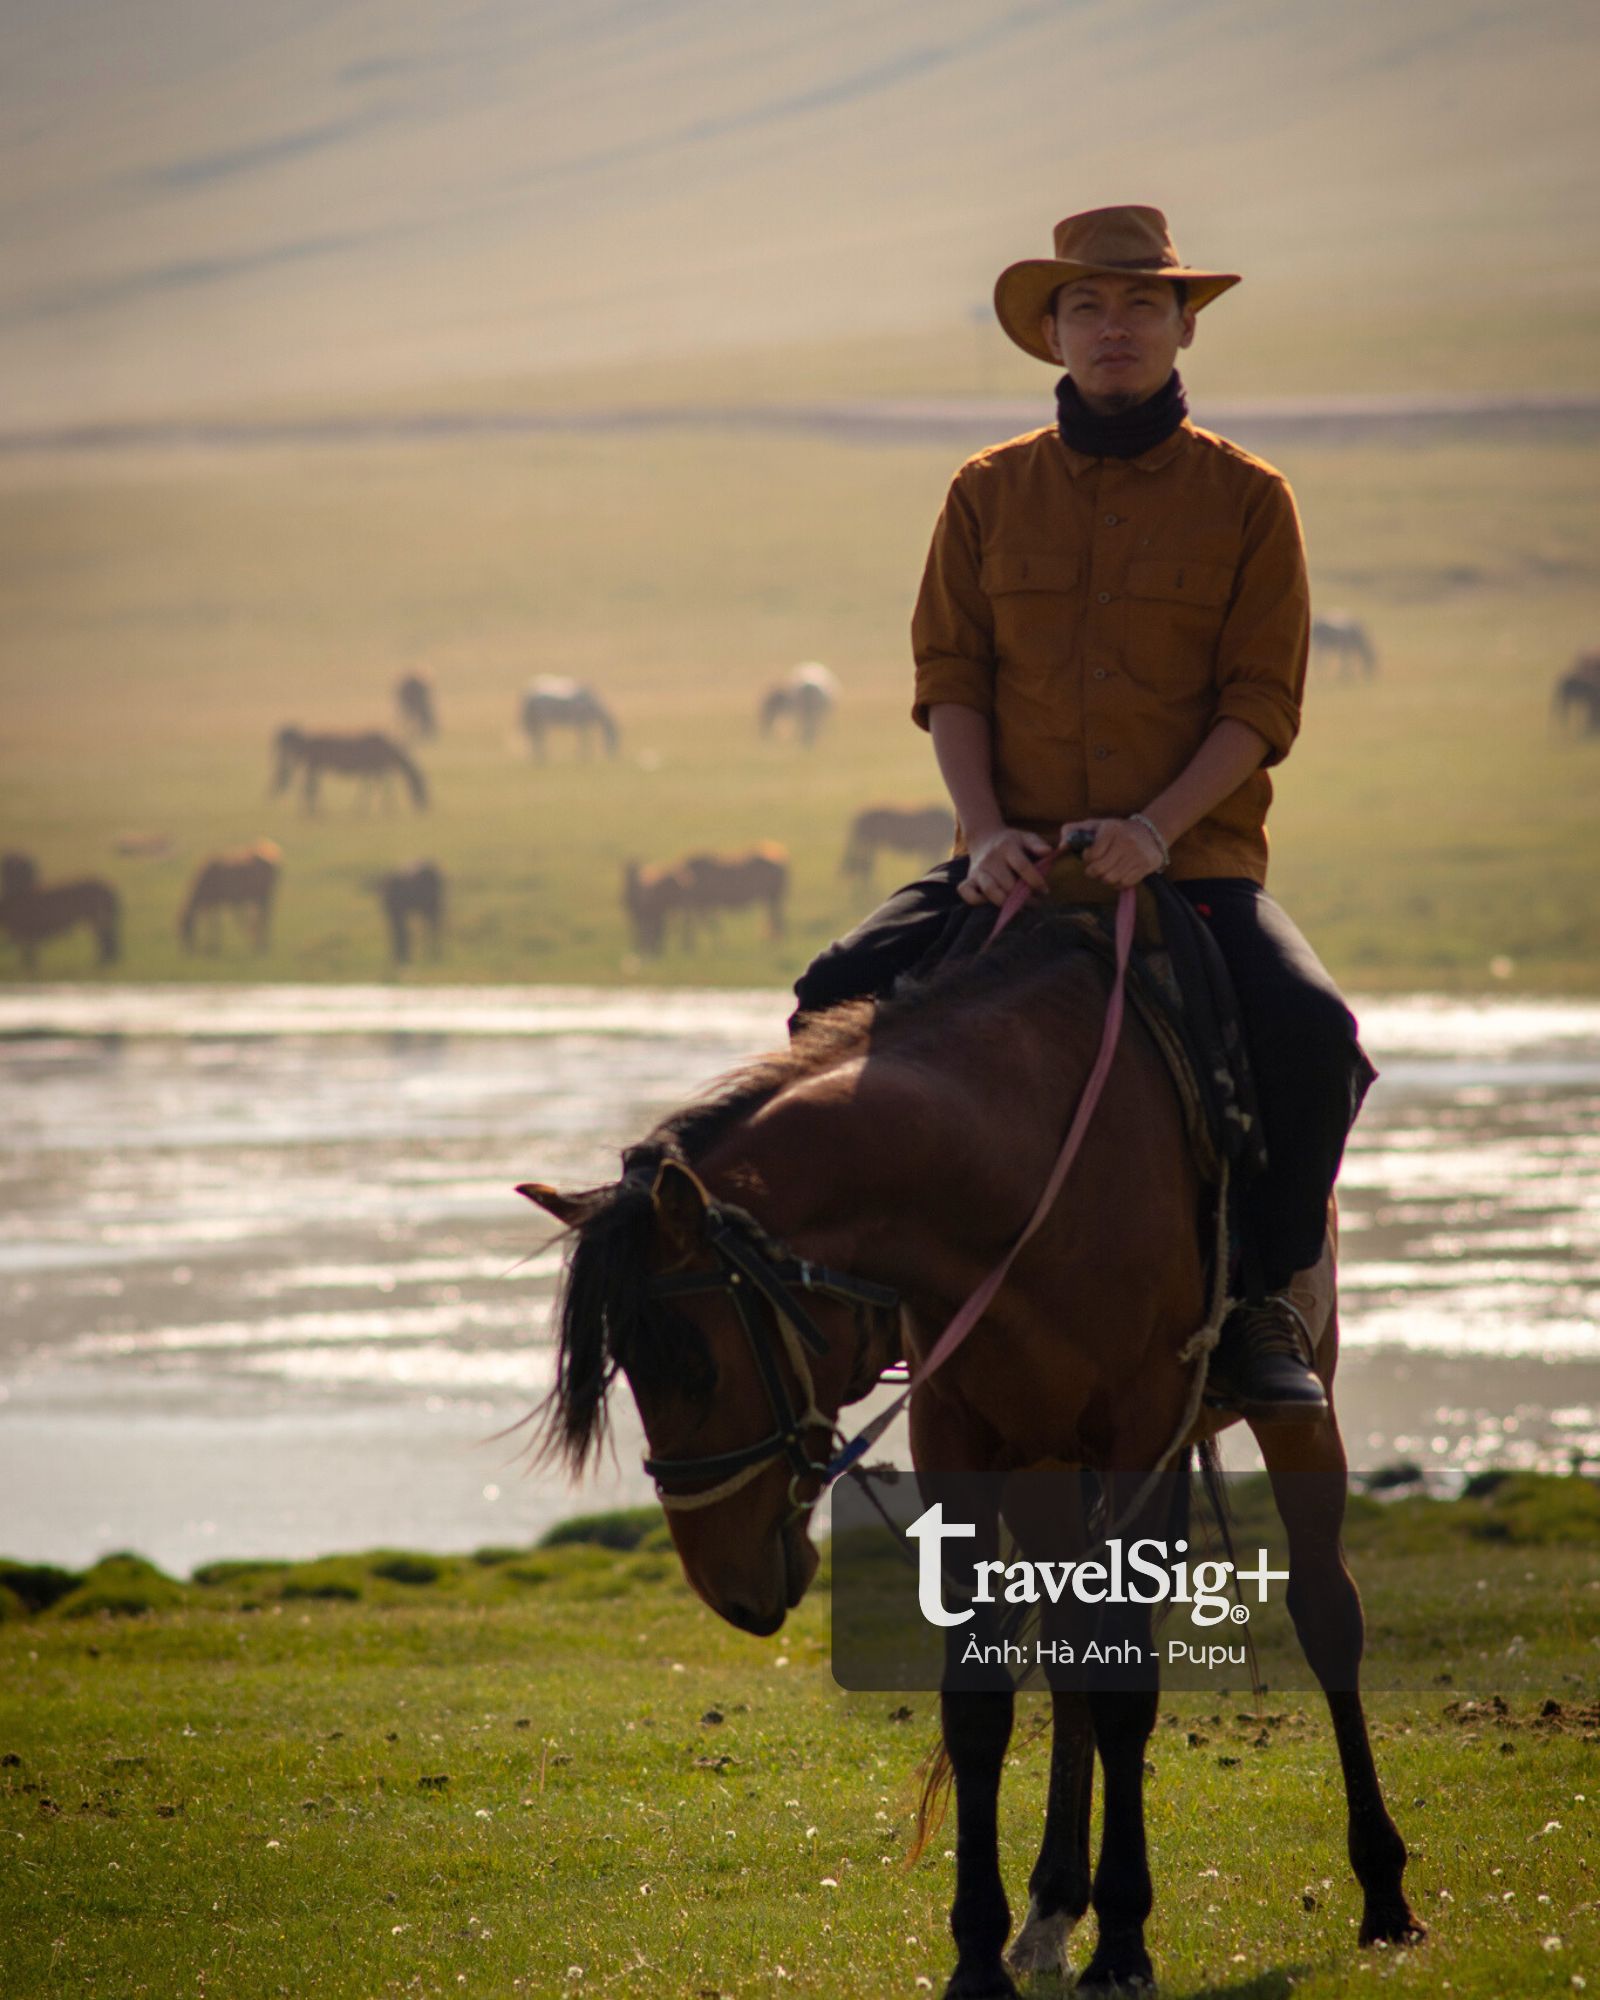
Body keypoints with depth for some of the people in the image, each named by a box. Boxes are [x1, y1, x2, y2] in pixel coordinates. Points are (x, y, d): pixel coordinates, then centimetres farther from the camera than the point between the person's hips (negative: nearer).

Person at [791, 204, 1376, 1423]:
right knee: (838, 997, -20)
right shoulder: (991, 494, 8)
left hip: (1196, 858, -2)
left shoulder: (1247, 499, 2)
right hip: (1018, 862, 2)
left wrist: (1155, 831, -18)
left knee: (1311, 1031, -29)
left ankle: (1266, 1291, -10)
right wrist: (987, 831, -13)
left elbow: (1261, 704, -3)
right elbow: (949, 680, 5)